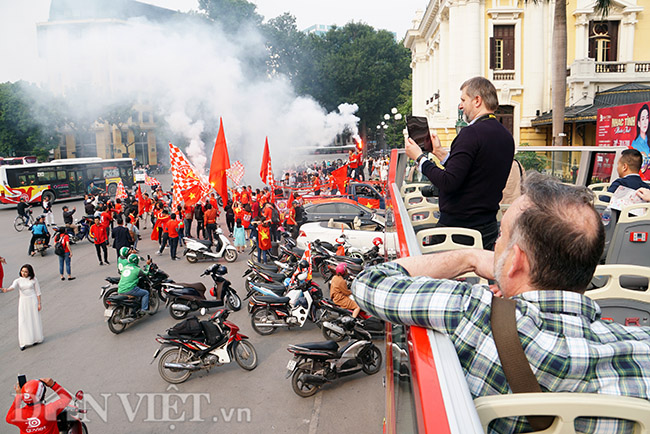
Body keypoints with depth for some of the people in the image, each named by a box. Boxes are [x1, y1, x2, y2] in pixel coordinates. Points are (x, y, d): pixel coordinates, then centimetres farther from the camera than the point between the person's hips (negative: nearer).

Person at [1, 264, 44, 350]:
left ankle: (35, 339, 20)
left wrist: (39, 303, 0)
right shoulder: (18, 280, 1)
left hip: (33, 300, -1)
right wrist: (7, 289, -45)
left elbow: (38, 292, 3)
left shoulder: (33, 279, 0)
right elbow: (13, 286, -22)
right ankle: (23, 343, 2)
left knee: (34, 320, 4)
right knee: (23, 321, -2)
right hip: (23, 301, 1)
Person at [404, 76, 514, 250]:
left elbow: (448, 183, -23)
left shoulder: (471, 133, -18)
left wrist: (419, 157, -10)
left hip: (457, 225, -8)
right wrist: (441, 153, 19)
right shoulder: (507, 136, 9)